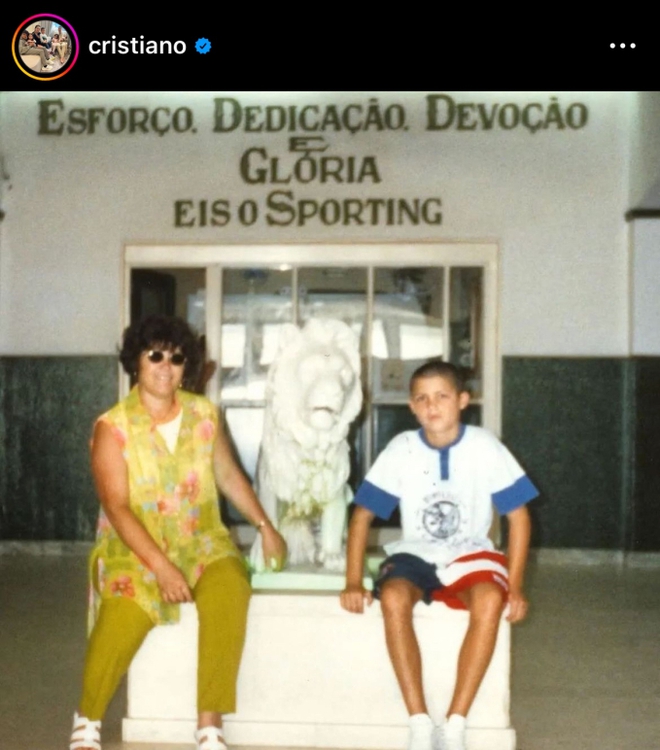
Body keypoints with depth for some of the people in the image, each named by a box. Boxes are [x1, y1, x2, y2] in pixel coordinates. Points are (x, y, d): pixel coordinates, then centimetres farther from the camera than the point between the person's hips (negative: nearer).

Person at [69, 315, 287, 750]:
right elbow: (117, 507, -14)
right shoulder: (112, 428, -8)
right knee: (126, 611, -29)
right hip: (135, 545, -2)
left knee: (229, 592, -28)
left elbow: (228, 475, 16)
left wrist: (265, 526, 10)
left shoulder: (203, 413, 4)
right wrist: (161, 566, -23)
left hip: (200, 539, 3)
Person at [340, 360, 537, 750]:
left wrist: (515, 586, -11)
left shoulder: (485, 446, -9)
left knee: (490, 600, -34)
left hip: (469, 554, -1)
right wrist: (354, 583, -11)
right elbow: (363, 514, -2)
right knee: (393, 598, -33)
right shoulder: (401, 448, -7)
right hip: (415, 554, 1)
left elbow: (518, 515, -4)